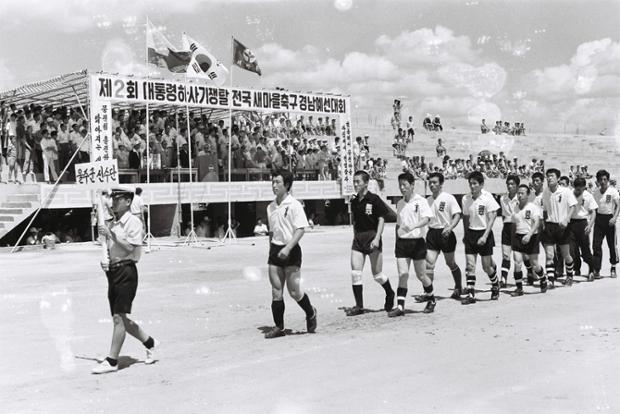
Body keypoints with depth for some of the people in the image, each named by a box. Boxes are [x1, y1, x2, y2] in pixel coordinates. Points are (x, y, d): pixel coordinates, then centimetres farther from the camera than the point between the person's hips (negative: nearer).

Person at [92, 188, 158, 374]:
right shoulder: (111, 224, 15)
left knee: (119, 317, -9)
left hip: (126, 271, -9)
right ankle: (150, 343, 28)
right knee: (120, 319, 11)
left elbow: (129, 247, -18)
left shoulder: (133, 222, -8)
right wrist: (104, 262, 5)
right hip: (112, 272, 9)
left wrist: (110, 234, -18)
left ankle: (112, 361, -3)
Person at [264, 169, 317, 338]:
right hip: (275, 249, 6)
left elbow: (301, 229, -14)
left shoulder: (294, 205, -9)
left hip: (290, 251, -6)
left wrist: (288, 248, -22)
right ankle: (278, 327, 11)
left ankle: (311, 313, 23)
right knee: (276, 291, 3)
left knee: (294, 291, -4)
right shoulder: (271, 207, 11)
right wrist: (271, 250, 17)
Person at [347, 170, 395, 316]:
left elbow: (381, 219, -9)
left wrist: (377, 238, -17)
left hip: (372, 237, -5)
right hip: (358, 238, 5)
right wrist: (355, 236, 16)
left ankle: (390, 294, 31)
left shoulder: (374, 199, -8)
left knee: (377, 274, 3)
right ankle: (358, 306, 1)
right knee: (355, 273, -5)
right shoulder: (354, 201, 9)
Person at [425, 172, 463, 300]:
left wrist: (450, 227, -27)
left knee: (450, 263, 10)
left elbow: (457, 215, -13)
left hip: (445, 233, -4)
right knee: (429, 263, -7)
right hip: (432, 233, 4)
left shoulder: (449, 198, -6)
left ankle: (458, 288, 30)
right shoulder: (428, 200, 10)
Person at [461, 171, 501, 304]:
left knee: (487, 266, 4)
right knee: (470, 265, -4)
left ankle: (495, 286, 32)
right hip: (471, 233, 4)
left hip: (484, 233, -4)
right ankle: (470, 294, -2)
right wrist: (466, 235, 13)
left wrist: (485, 236, -19)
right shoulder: (466, 199, 2)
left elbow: (491, 219, -13)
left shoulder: (487, 198, -11)